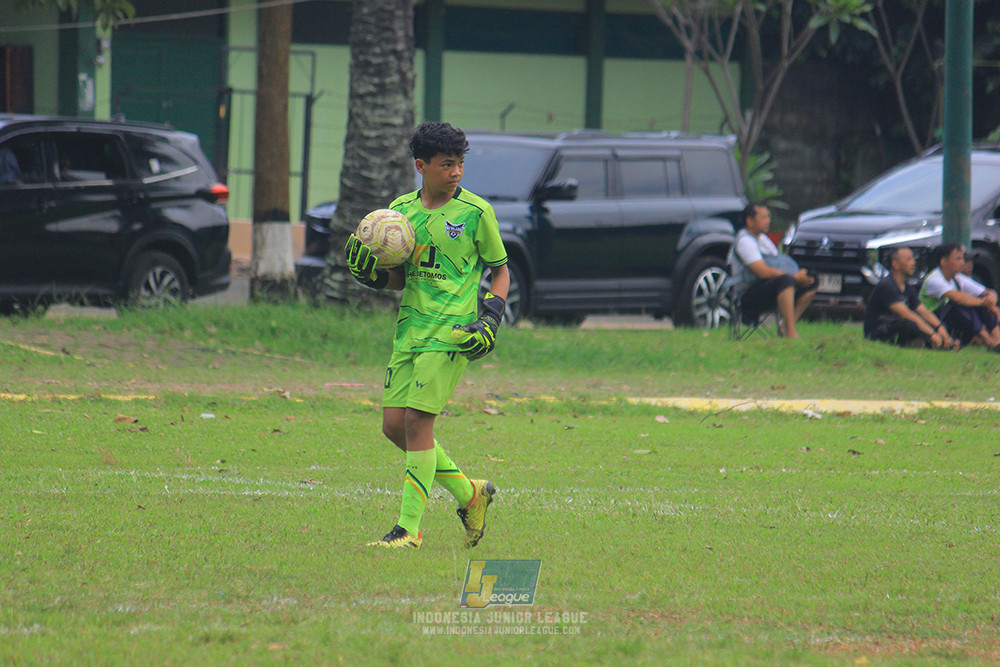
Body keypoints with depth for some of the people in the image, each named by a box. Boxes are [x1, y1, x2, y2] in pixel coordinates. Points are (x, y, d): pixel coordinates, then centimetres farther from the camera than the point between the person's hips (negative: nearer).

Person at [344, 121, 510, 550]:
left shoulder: (476, 212, -2)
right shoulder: (401, 209, 11)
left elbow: (500, 271, 7)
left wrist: (491, 318, -8)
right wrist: (369, 271, -3)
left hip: (452, 332, -6)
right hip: (410, 328, 6)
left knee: (418, 420, -13)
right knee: (394, 424, 2)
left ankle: (409, 528, -9)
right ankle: (469, 494, 20)